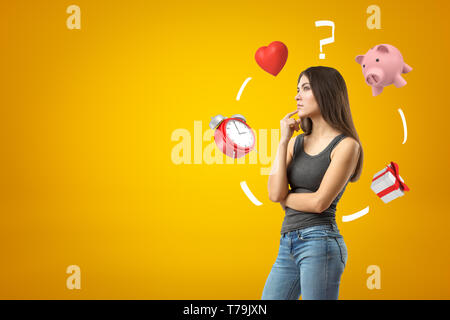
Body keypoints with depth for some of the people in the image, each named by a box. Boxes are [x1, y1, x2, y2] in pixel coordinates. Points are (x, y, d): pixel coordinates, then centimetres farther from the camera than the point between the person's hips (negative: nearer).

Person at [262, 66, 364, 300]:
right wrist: (283, 141, -1)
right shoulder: (296, 142, 12)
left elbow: (319, 202, -13)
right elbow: (274, 193, -1)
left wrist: (284, 197, 3)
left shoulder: (346, 145, -5)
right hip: (288, 245, 6)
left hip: (319, 243, -6)